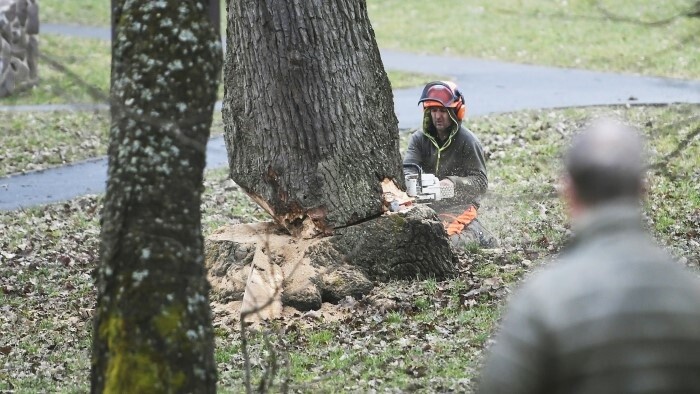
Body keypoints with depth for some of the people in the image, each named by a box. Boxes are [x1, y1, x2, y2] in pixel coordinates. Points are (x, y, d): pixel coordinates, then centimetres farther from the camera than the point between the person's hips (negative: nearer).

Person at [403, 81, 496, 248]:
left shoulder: (468, 141, -8)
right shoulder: (419, 139, 4)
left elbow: (481, 182, -11)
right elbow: (407, 169, -9)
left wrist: (454, 183, -29)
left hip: (460, 207, -5)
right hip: (429, 205, 5)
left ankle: (478, 236, 5)